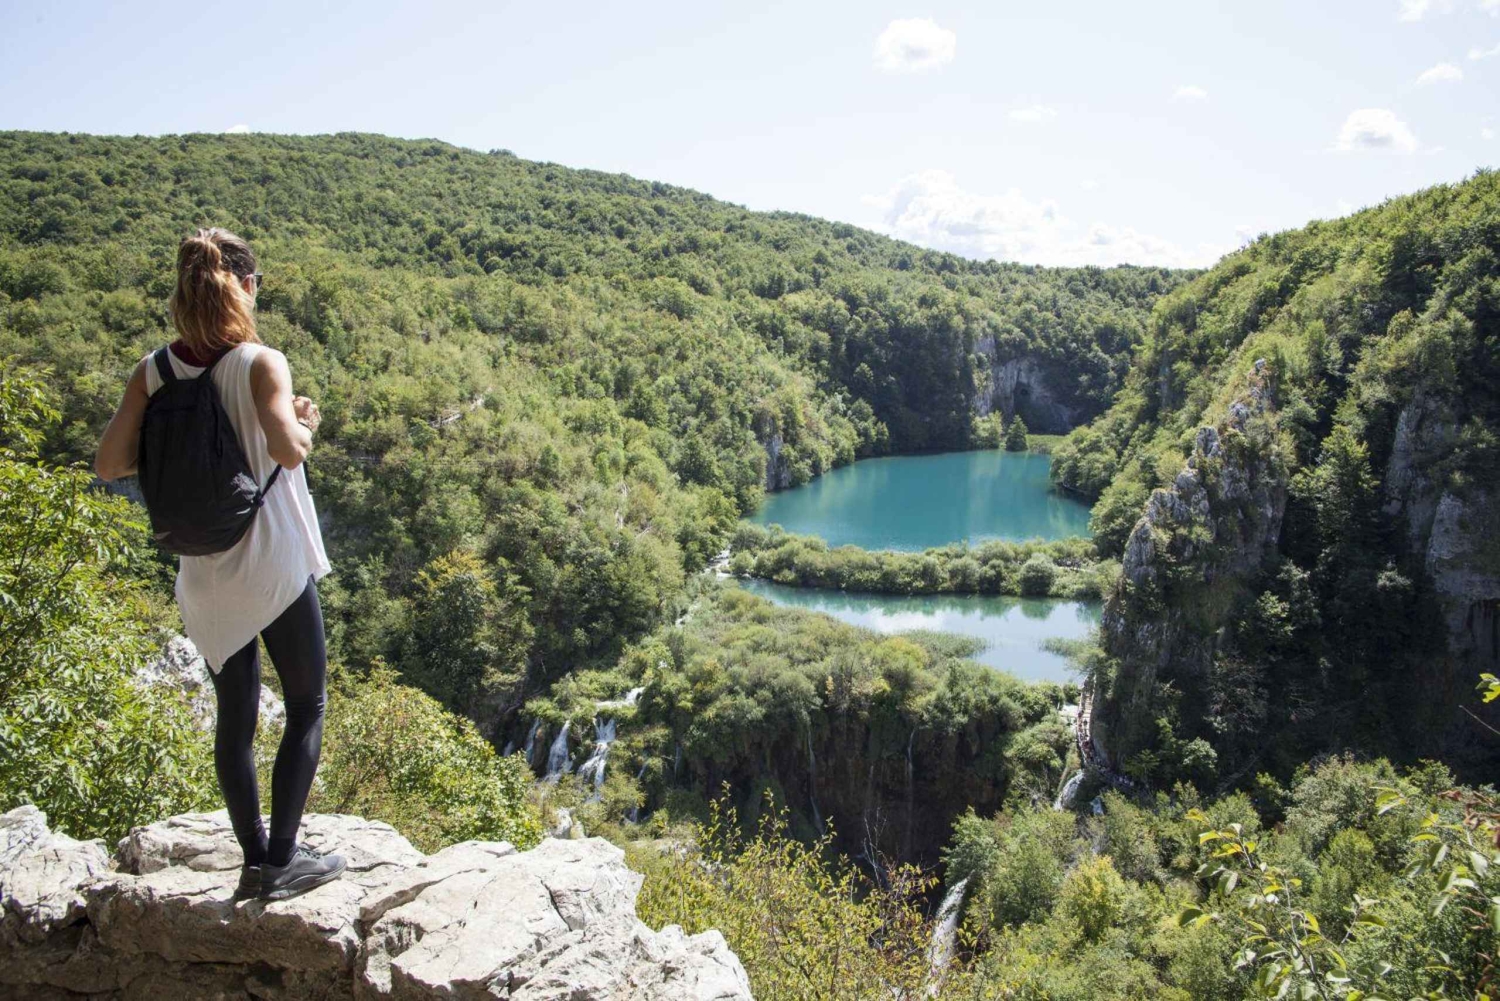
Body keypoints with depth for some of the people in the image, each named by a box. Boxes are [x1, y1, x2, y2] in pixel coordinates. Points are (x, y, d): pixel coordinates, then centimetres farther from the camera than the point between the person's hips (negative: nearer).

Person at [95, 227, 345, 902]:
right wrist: (306, 423, -6)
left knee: (235, 715, 15)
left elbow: (109, 464, -2)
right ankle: (282, 858, 9)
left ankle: (255, 861, 23)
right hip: (275, 567, -5)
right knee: (306, 706, 10)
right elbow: (287, 449, -27)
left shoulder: (154, 372, 0)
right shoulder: (261, 363, -14)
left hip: (205, 575, 5)